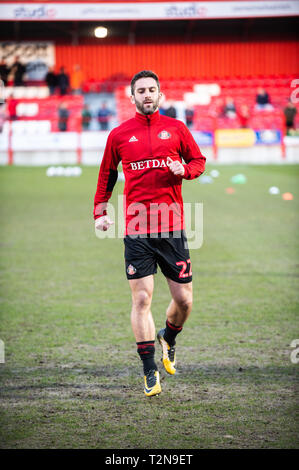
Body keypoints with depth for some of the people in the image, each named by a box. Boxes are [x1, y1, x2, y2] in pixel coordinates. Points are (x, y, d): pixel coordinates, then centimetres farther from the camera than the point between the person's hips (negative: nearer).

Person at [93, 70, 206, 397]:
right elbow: (107, 174, 17)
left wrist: (185, 170, -7)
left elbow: (198, 161, 15)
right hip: (136, 229, -1)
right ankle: (150, 371, 3)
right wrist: (100, 212, 9)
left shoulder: (176, 128, 7)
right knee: (141, 300, -5)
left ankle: (168, 339, 34)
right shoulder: (119, 135, 7)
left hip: (172, 228, 1)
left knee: (184, 300, 2)